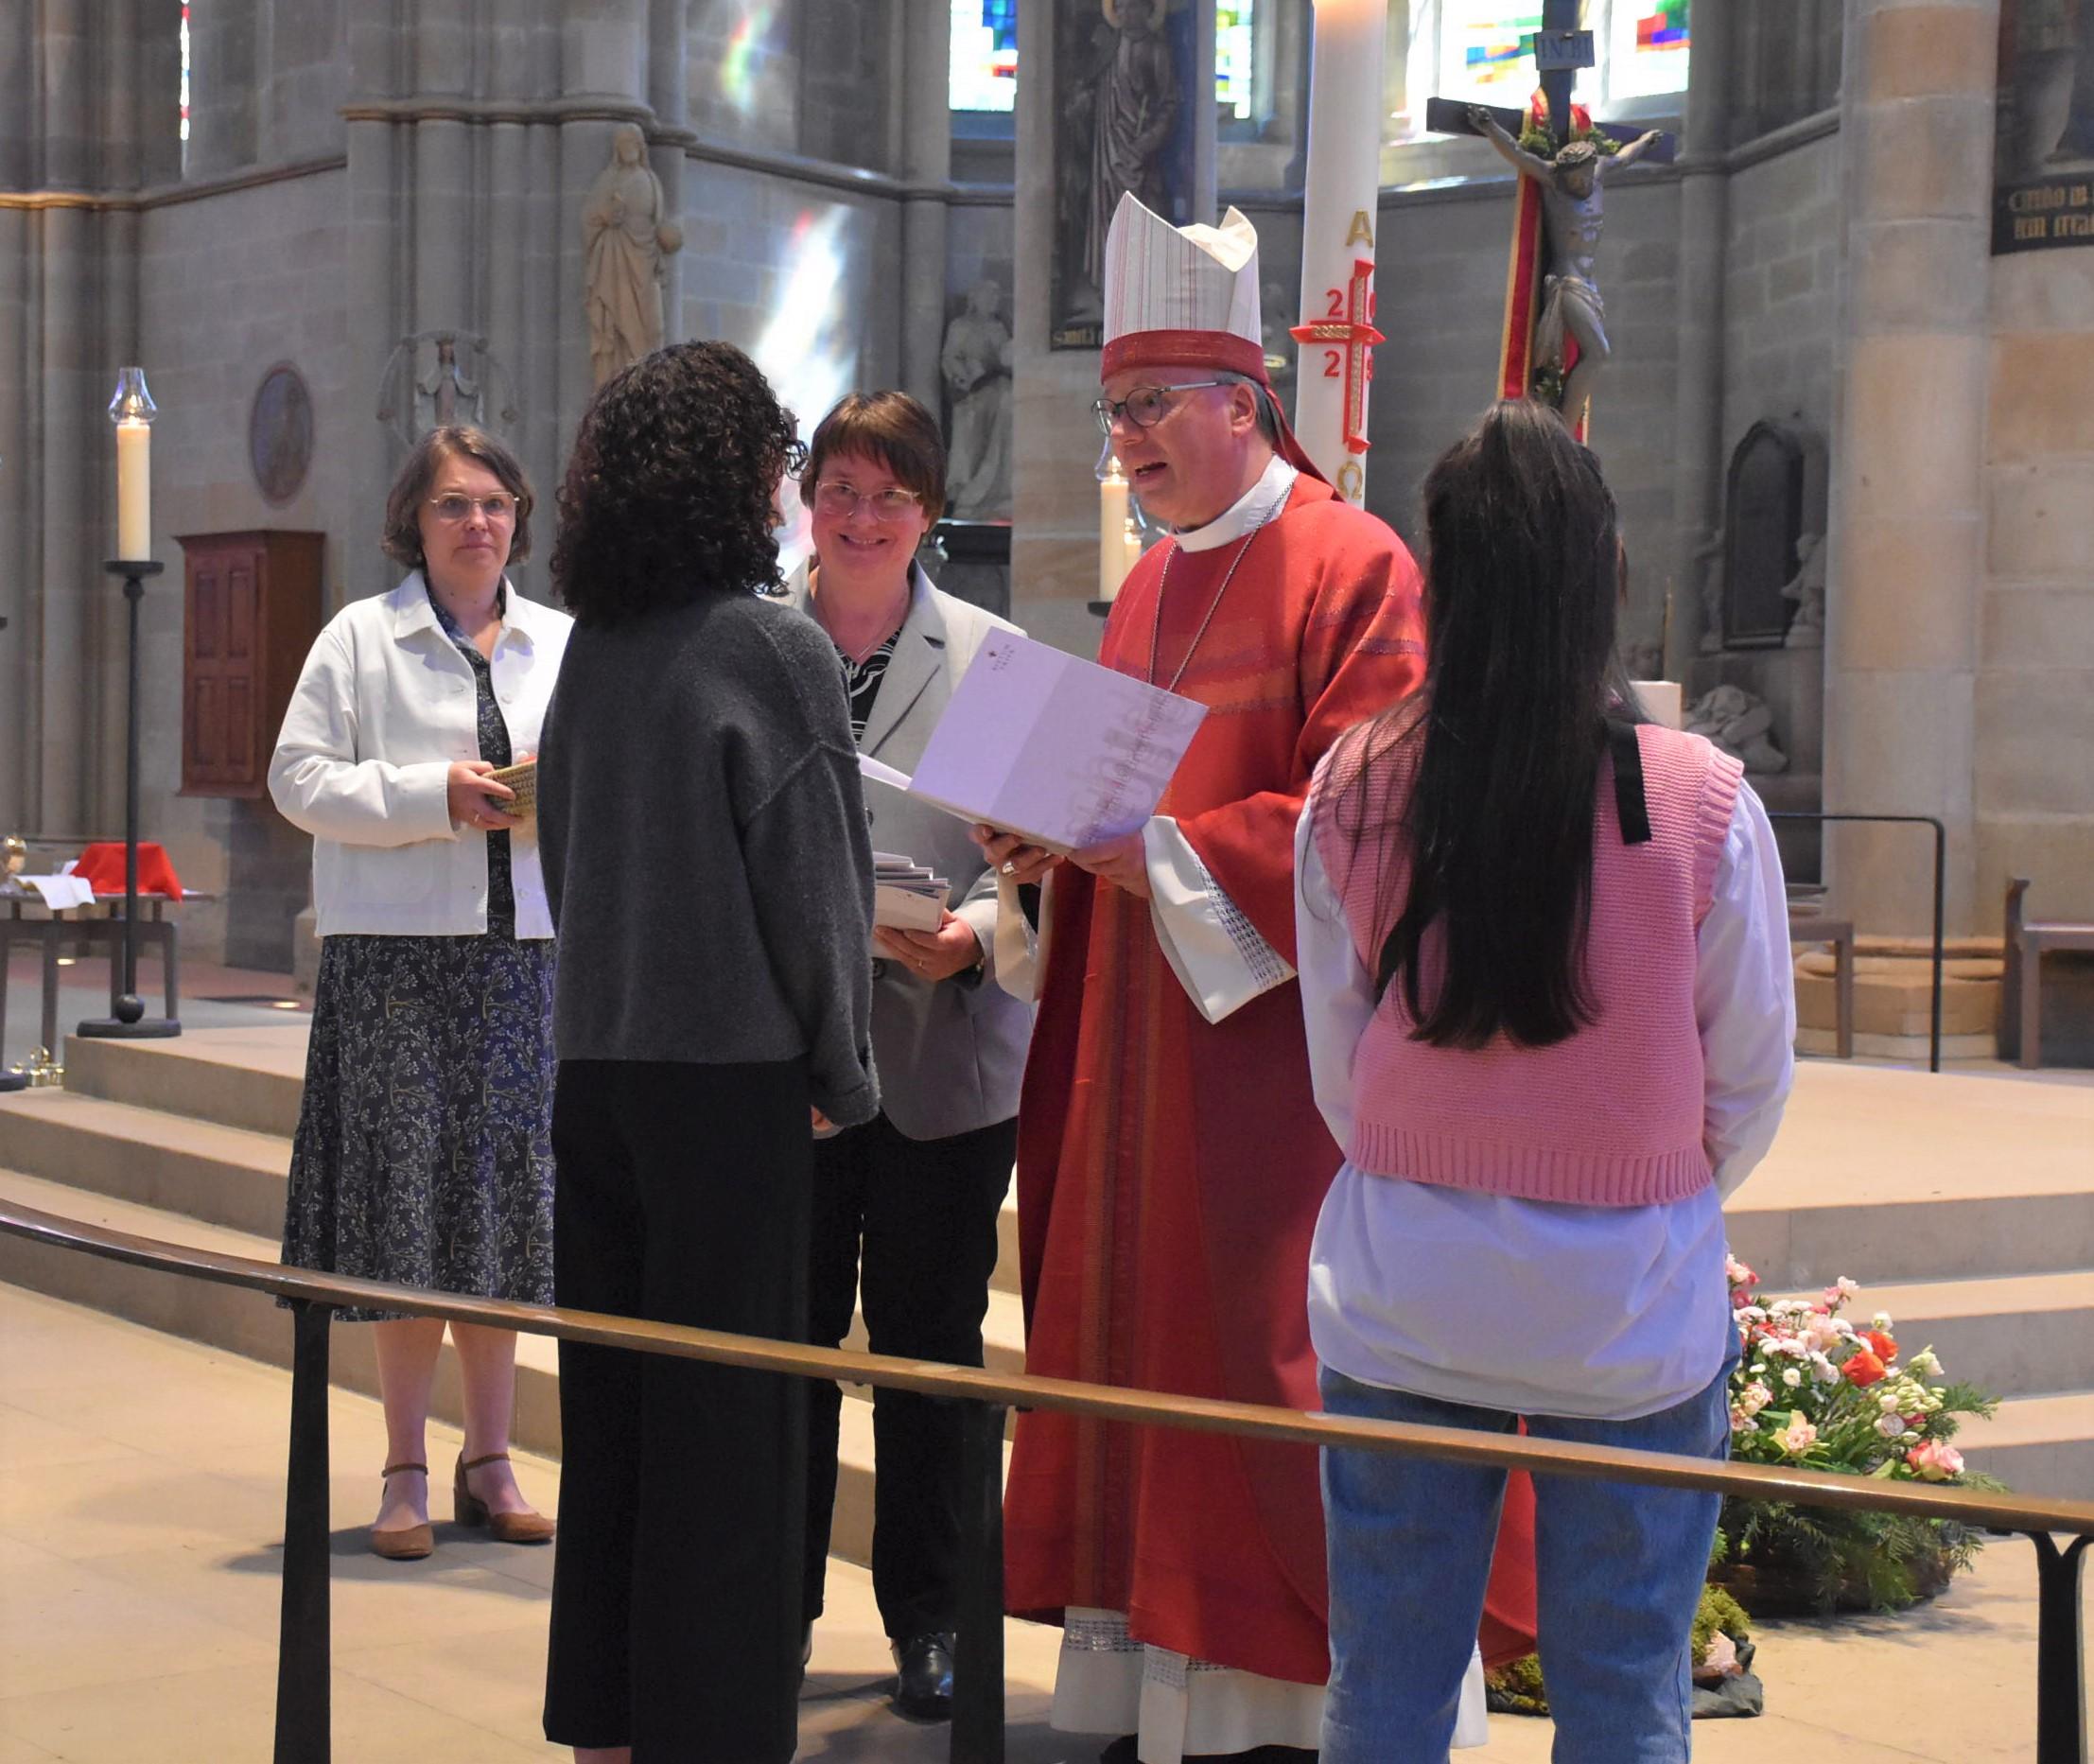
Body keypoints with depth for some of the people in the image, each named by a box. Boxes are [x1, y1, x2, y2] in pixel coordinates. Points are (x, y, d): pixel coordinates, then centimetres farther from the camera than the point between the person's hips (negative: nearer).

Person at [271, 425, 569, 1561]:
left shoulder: (562, 644, 14)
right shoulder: (360, 637, 3)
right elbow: (300, 778, -3)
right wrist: (435, 797, -14)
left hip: (523, 952, 3)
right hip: (395, 954, -3)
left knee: (509, 1195, 5)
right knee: (407, 1198, -4)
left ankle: (489, 1461, 16)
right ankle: (406, 1474, 6)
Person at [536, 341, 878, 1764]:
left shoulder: (595, 647, 7)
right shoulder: (775, 649, -11)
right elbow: (810, 881, -11)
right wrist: (844, 1077, -1)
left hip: (598, 1061, 6)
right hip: (732, 1072, -6)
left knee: (609, 1401, 13)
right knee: (730, 1419, 1)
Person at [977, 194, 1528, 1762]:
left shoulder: (1352, 569, -9)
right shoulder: (1153, 588, 17)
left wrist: (1161, 855, -22)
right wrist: (1055, 837, 2)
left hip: (1277, 1046, -8)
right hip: (1136, 1048, 8)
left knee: (1267, 1374, -5)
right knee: (1137, 1352, 8)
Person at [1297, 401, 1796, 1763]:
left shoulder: (1352, 792, -8)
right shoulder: (1706, 805, -13)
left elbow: (1337, 1074, 1)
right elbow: (1751, 1092, -1)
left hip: (1401, 1306, 2)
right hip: (1631, 1309, -1)